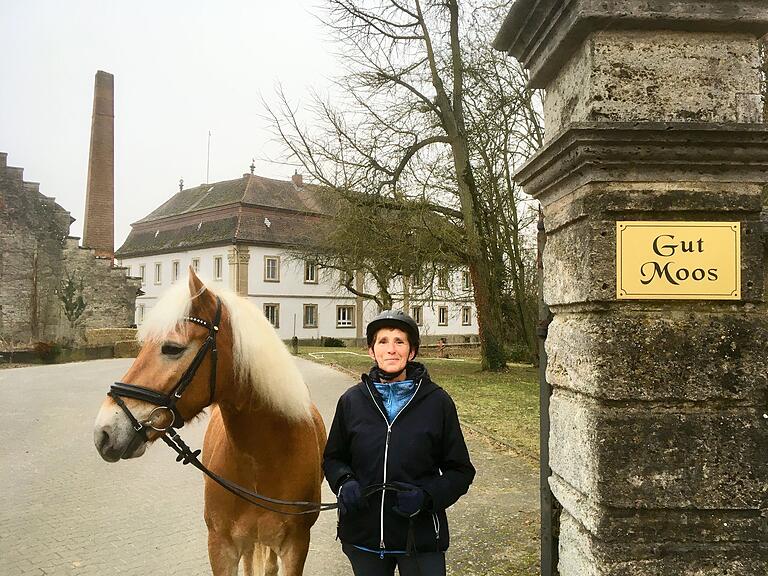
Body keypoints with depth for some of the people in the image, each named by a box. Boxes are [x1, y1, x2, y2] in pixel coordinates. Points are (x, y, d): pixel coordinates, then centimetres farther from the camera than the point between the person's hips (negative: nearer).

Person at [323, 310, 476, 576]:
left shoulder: (437, 401, -7)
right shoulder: (351, 401, -1)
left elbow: (460, 470, -2)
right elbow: (333, 458, 10)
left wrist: (427, 496, -19)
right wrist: (344, 483, -11)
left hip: (420, 537, -2)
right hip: (363, 535, 3)